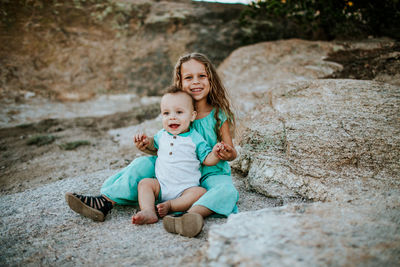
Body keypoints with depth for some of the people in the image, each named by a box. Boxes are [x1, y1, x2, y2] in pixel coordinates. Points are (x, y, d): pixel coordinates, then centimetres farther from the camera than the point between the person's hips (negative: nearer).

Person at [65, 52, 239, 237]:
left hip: (212, 172, -2)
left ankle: (192, 216, -59)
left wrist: (228, 154, -27)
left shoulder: (219, 114, -7)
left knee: (226, 190, -35)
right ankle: (105, 202, -20)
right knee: (144, 163, -15)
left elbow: (230, 151, -3)